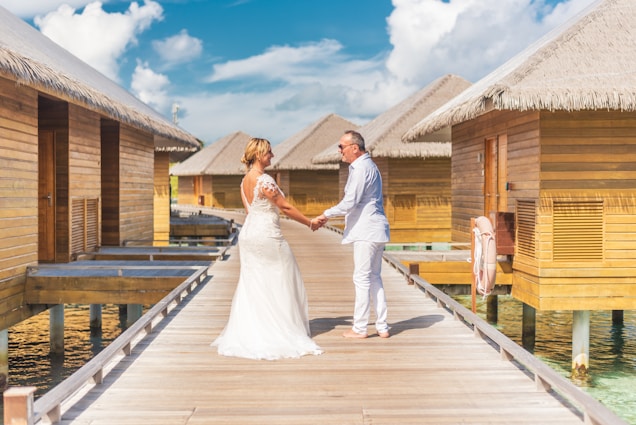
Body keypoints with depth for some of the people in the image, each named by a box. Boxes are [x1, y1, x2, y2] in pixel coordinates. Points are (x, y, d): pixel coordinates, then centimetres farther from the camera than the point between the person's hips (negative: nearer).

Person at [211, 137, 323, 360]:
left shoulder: (245, 180, 8)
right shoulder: (265, 180, -18)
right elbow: (286, 208, -14)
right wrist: (309, 223, -3)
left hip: (248, 235, 8)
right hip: (267, 236, -8)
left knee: (251, 286, 12)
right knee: (280, 284, 5)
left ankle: (247, 333, 15)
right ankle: (284, 332, 12)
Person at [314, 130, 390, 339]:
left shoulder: (361, 168, -15)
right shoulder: (368, 165, 17)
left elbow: (350, 202, -20)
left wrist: (326, 215, -9)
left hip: (367, 231, -10)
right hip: (374, 230, 10)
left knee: (362, 278, -3)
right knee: (374, 277, 13)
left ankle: (359, 328, 3)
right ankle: (382, 326, 16)